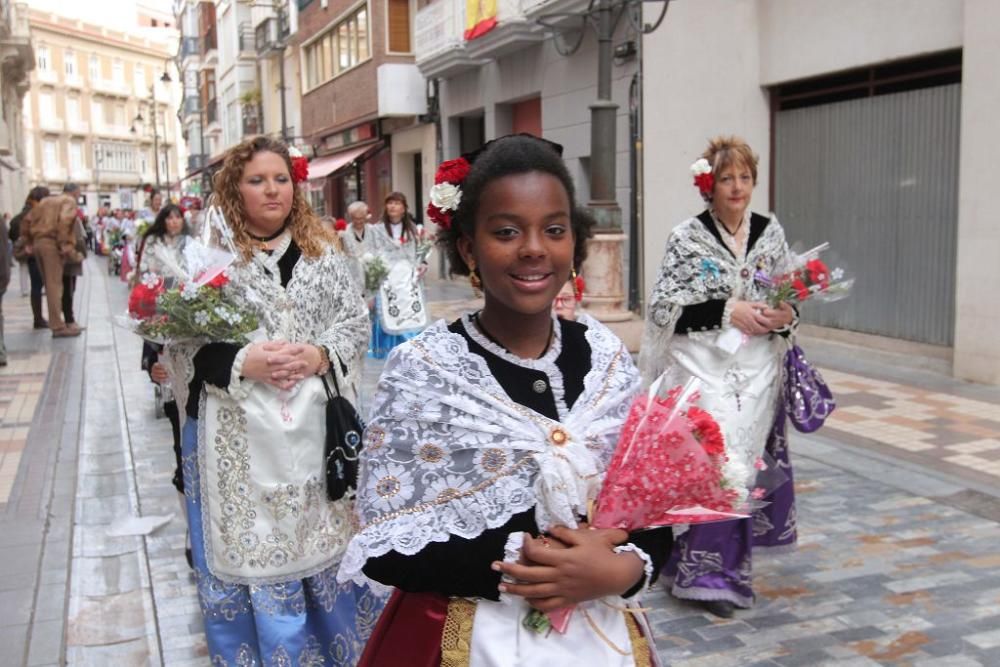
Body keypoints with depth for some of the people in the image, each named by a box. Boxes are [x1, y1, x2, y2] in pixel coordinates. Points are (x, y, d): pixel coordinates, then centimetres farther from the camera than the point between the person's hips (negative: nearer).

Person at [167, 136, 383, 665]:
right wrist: (243, 363, -19)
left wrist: (322, 354, -11)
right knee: (251, 547, 7)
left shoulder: (322, 250, 5)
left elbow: (356, 320, 7)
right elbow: (182, 346, -5)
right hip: (238, 432, -2)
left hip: (315, 424, 3)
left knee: (328, 540, 14)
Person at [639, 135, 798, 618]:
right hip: (703, 365, -3)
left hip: (756, 367, 4)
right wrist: (728, 310, -15)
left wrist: (787, 315, -6)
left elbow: (789, 298, 17)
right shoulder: (687, 237, -4)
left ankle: (722, 562, 24)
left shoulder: (771, 232, 8)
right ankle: (708, 570, 7)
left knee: (743, 464, 5)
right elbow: (662, 308, -8)